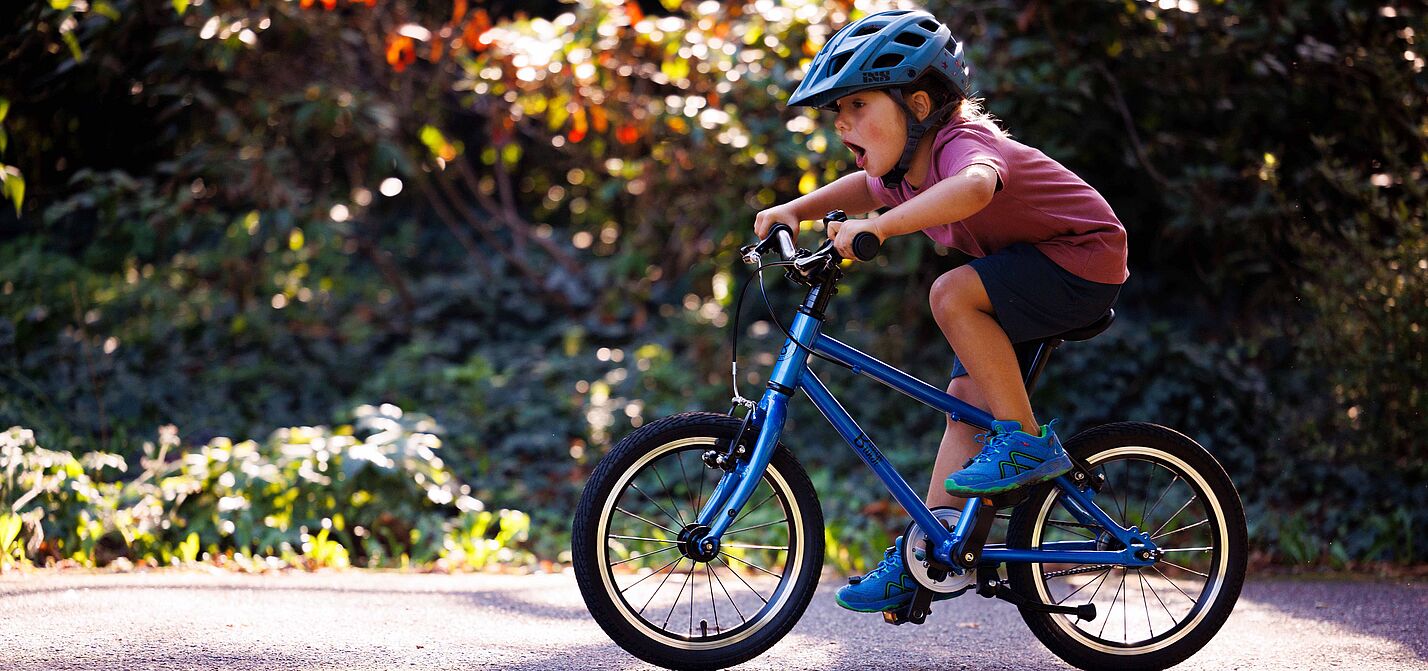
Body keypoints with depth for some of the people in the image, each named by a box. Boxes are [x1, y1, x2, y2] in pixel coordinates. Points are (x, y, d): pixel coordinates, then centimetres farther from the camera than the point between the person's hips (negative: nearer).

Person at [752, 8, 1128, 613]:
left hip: (1081, 259, -9)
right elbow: (867, 187, 24)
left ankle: (1027, 443, -18)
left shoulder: (961, 142, -28)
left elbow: (972, 188, -54)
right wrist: (795, 210, 8)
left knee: (952, 294, -28)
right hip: (1023, 277, 9)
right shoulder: (906, 166, -1)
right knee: (967, 397, 1)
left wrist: (876, 226, -58)